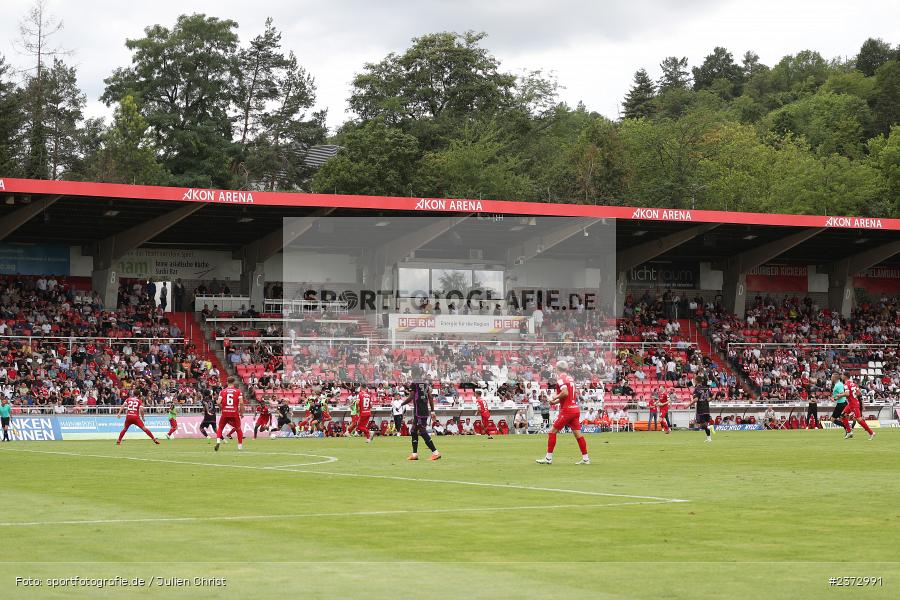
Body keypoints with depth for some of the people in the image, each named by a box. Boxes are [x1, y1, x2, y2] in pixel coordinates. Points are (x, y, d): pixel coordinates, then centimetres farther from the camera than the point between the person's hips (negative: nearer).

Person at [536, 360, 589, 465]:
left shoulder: (561, 378, -9)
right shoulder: (570, 379, 16)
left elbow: (565, 393, -24)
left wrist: (554, 398, -8)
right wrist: (555, 402, 18)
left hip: (567, 410, -8)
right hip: (575, 409, 8)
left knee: (553, 431, -1)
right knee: (577, 434, 9)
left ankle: (548, 458, -1)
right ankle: (585, 458, 6)